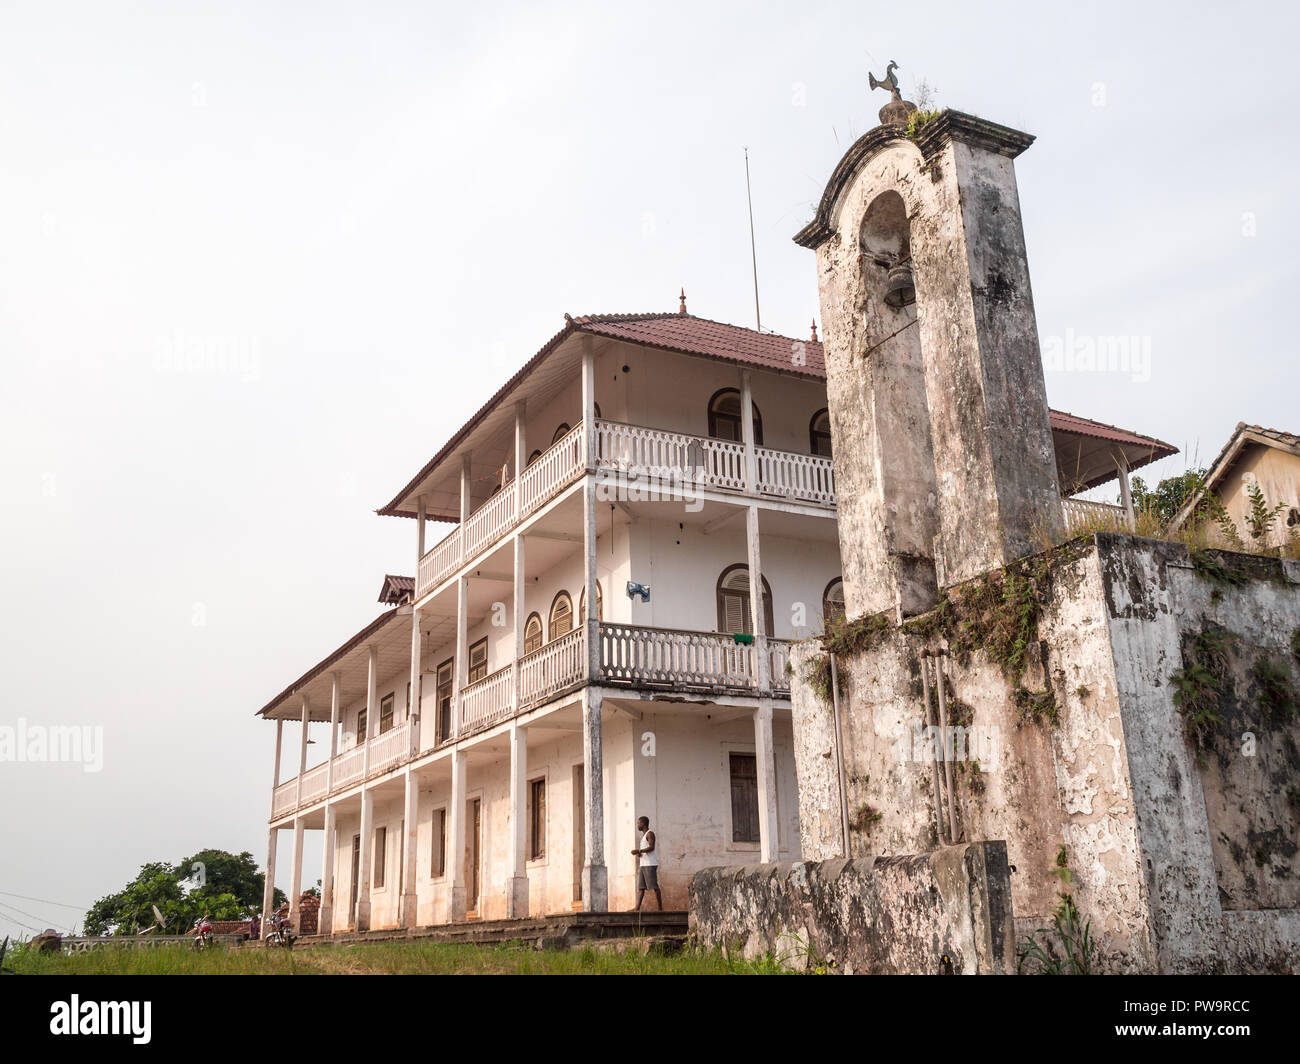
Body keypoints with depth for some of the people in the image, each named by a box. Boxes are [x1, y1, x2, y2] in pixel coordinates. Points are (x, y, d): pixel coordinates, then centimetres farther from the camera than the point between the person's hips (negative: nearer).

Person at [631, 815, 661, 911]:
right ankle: (637, 909, -3)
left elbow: (651, 847, -18)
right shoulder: (644, 835, 23)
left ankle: (660, 909, -6)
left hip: (650, 865, -9)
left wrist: (639, 851, -22)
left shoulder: (650, 834, -6)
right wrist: (639, 853, 7)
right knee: (640, 887, 2)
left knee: (654, 886, -8)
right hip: (643, 864, 9)